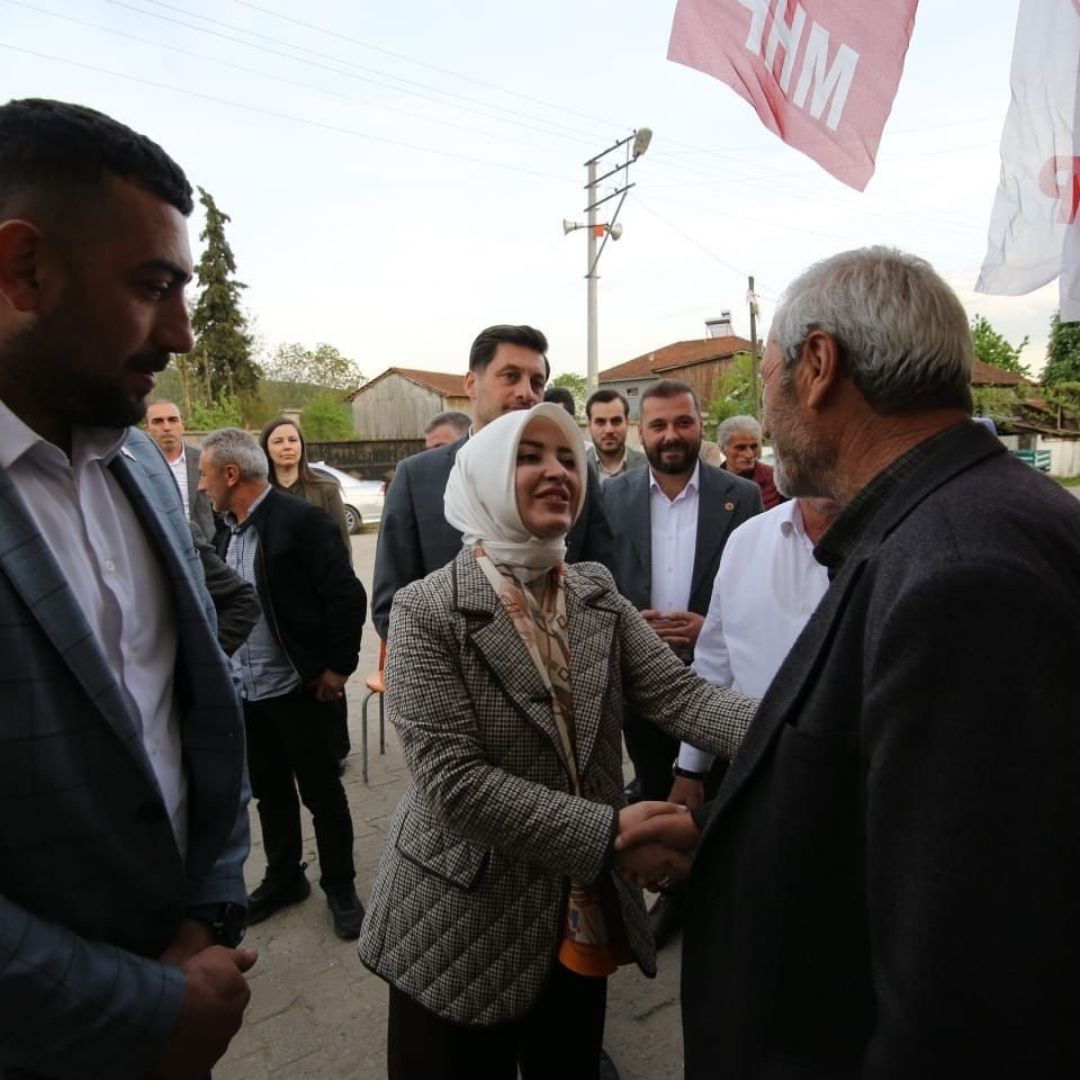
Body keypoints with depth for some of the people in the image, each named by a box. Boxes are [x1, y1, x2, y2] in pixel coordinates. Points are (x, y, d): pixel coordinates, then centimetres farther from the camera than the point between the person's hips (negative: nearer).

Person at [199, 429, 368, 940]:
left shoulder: (301, 519, -16)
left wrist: (337, 667, -15)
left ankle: (340, 888, 28)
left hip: (297, 688, -7)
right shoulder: (225, 531, 7)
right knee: (270, 792, 20)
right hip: (244, 691, 7)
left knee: (321, 792, 9)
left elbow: (347, 596, -18)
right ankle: (283, 878, 40)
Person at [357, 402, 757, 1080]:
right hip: (467, 923, -4)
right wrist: (609, 833, -28)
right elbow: (454, 781, -23)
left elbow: (679, 691, -12)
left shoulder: (598, 592, -1)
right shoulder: (428, 611, -17)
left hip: (583, 914, 5)